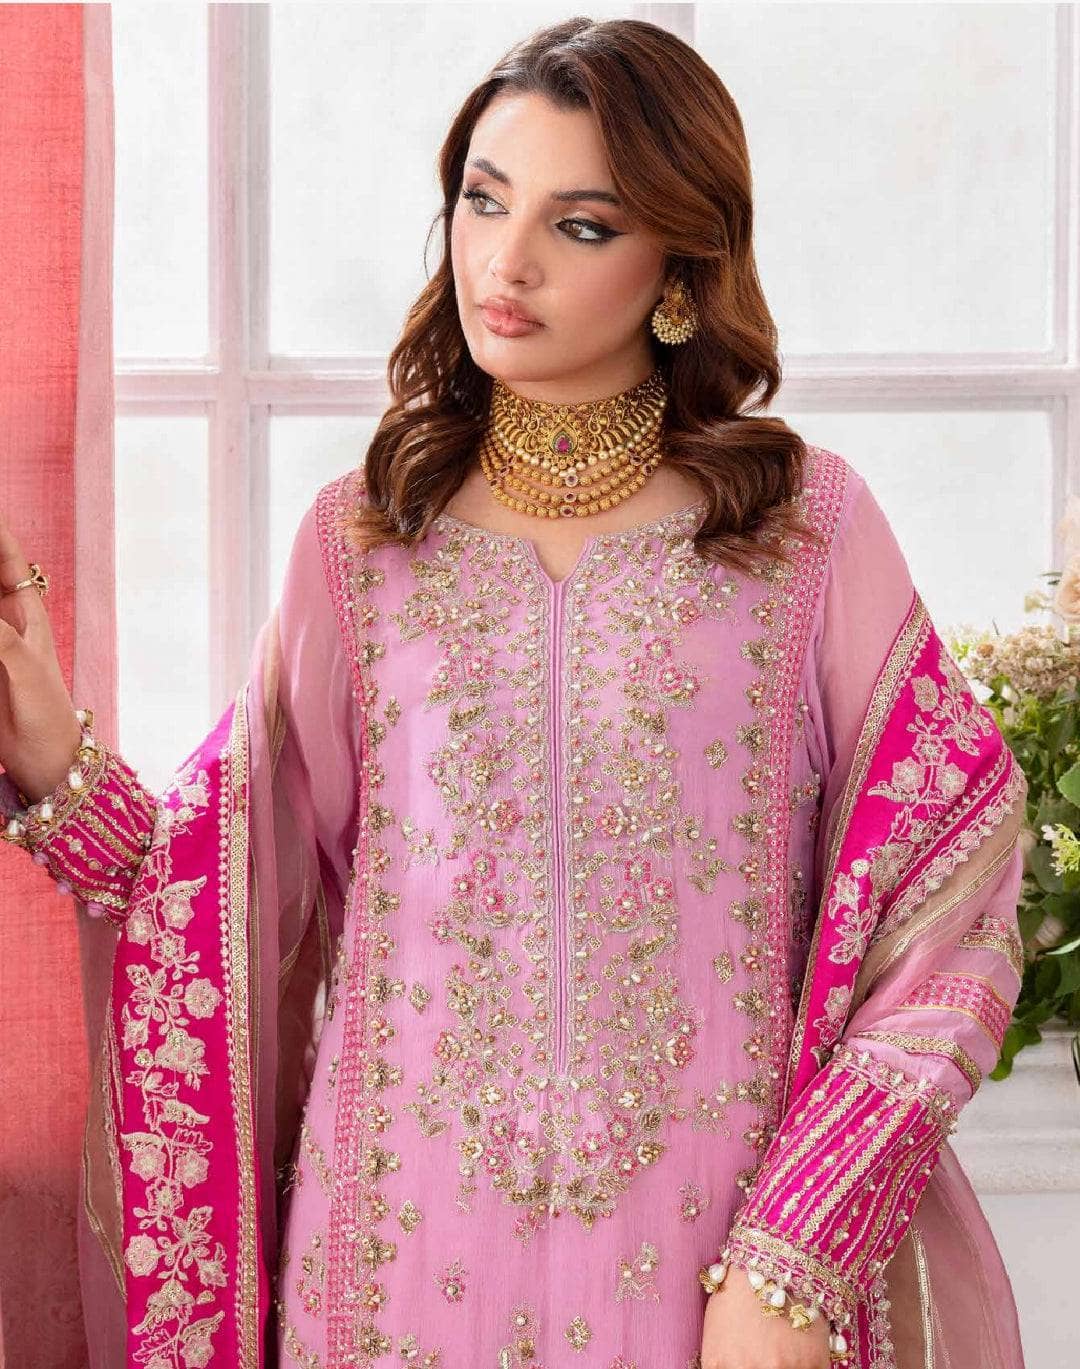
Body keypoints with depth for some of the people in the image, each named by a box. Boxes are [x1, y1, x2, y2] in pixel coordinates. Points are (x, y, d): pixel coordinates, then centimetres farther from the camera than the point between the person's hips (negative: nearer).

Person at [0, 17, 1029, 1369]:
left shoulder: (809, 525, -3)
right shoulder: (364, 537, 2)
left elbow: (939, 932, -5)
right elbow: (242, 911, 2)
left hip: (717, 1255, -1)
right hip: (410, 1250, 2)